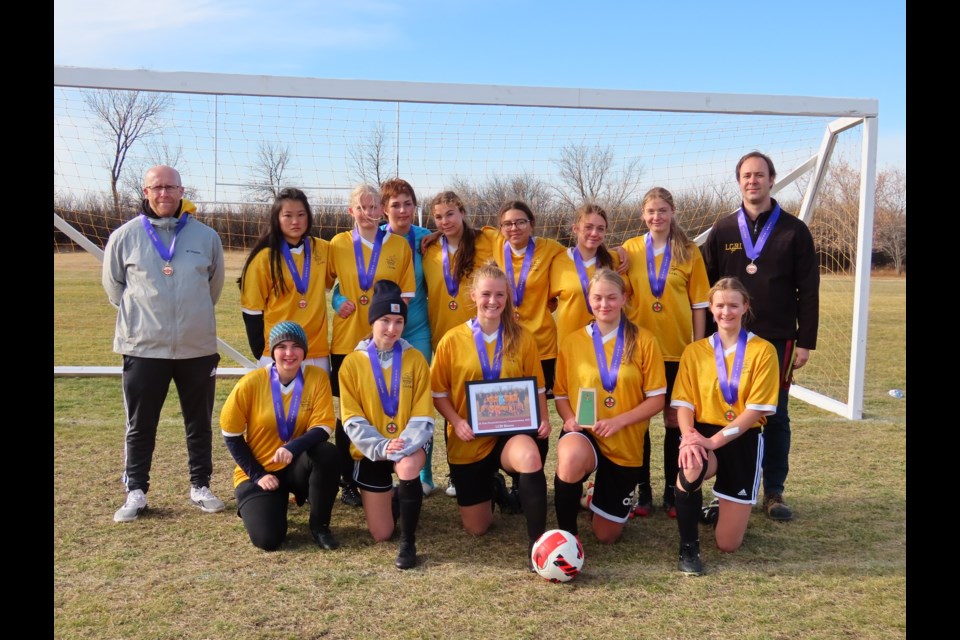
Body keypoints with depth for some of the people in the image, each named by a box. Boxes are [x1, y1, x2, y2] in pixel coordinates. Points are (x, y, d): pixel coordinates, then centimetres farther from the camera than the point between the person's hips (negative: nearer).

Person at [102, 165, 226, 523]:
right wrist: (137, 315, 8)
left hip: (198, 347, 1)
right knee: (140, 425, 8)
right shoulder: (125, 236, -1)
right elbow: (113, 283, 11)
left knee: (199, 423, 11)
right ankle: (135, 492, 21)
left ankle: (200, 486, 25)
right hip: (143, 347, -1)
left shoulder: (206, 236, 2)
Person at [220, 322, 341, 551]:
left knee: (327, 453, -32)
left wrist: (293, 448, -35)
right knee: (267, 539, -19)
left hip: (297, 466, 1)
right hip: (258, 471, -1)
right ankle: (254, 506, 19)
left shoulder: (317, 377, -12)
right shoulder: (251, 383, -15)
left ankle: (319, 525, -9)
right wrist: (257, 474, -10)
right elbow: (231, 435, -6)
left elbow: (323, 428, -16)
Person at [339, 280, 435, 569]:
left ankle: (408, 543, -16)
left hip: (408, 445, 0)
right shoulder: (352, 363, -5)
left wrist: (403, 446, -26)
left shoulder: (415, 359, -4)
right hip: (371, 450, 1)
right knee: (381, 534, 2)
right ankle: (391, 497, 38)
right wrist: (381, 446, -24)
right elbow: (352, 419, -9)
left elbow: (423, 416, -9)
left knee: (408, 468, -38)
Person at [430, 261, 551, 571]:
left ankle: (537, 544, -26)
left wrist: (543, 420, -12)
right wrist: (456, 422, -17)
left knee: (530, 457, -39)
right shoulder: (452, 340, -6)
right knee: (476, 527, 9)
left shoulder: (522, 338, -2)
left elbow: (537, 387, 5)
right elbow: (439, 392, -1)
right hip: (468, 441, 1)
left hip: (511, 431, -1)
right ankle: (487, 488, 44)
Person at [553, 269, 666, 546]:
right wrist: (570, 419, -16)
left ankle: (610, 496, 44)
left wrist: (618, 421, -20)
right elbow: (561, 394, 6)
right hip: (583, 433, 0)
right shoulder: (572, 341, 0)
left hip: (626, 442, 1)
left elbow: (657, 399, -5)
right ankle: (566, 531, -13)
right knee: (571, 458, -40)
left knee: (607, 536, 8)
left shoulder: (643, 341, -4)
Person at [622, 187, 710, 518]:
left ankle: (671, 490, 18)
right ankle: (643, 489, 17)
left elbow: (698, 304, 2)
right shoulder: (629, 249, 3)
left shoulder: (689, 252, 1)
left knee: (675, 419, 6)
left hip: (677, 348, 0)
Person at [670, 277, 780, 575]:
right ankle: (689, 547, -13)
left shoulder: (763, 350, -4)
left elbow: (756, 409, -10)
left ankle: (718, 509, 36)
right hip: (704, 436, 1)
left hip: (743, 439, -1)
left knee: (728, 544, -3)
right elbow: (684, 403, 0)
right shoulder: (694, 351, 5)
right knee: (691, 467, -38)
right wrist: (689, 435, -22)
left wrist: (714, 441, -21)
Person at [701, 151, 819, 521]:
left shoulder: (794, 231, 1)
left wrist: (806, 341, -4)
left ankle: (774, 493, 16)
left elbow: (808, 291, 0)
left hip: (778, 340, -1)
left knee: (775, 417, 5)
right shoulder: (722, 232, 6)